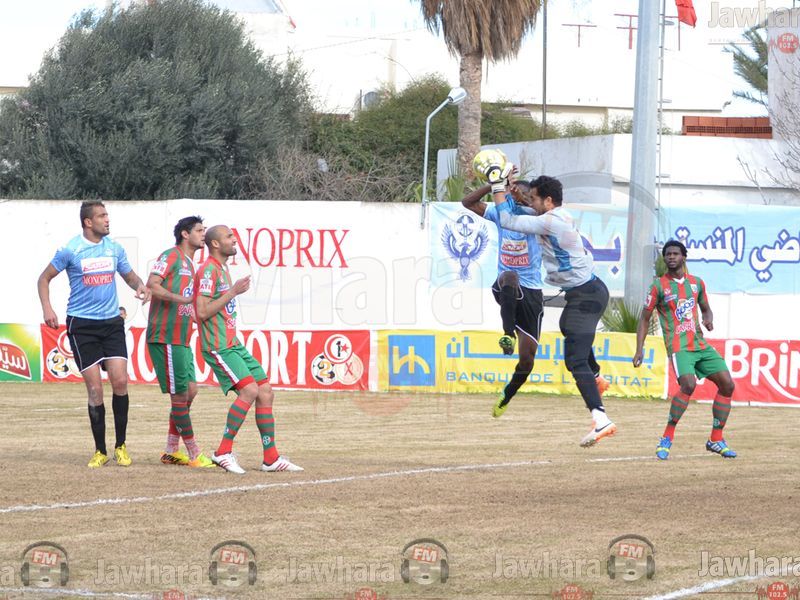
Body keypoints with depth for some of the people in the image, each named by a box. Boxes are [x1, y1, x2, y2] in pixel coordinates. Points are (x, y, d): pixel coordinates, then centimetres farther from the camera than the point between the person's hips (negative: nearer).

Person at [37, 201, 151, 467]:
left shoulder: (114, 248, 6)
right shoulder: (70, 250, -5)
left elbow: (129, 275, 20)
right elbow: (45, 278, 5)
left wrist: (140, 286, -3)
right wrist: (47, 308, -9)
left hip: (111, 323, 3)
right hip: (81, 325, -3)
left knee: (120, 381, -8)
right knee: (95, 388, -5)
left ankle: (120, 446, 7)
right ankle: (100, 451, 8)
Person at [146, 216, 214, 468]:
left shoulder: (189, 264, 22)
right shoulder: (171, 256, -7)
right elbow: (152, 284, -21)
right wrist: (182, 299, -28)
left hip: (181, 339, 10)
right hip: (166, 337, -10)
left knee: (190, 390, 9)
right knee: (180, 395, -6)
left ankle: (171, 452, 15)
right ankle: (195, 455, -4)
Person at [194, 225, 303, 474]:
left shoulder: (222, 269, 19)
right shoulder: (208, 270, -12)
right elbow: (203, 311, -20)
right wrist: (233, 292, -15)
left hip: (233, 344, 10)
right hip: (218, 347, -10)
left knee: (265, 392, 4)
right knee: (249, 390, -22)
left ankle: (271, 458, 7)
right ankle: (223, 452, -14)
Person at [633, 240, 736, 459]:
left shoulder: (696, 283, 12)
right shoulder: (659, 285, 0)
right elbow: (644, 319, 4)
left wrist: (708, 319, 1)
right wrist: (639, 349, -4)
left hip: (700, 343, 6)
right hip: (678, 345, -6)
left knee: (727, 384, -2)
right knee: (688, 384, -29)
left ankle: (716, 440, 10)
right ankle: (667, 438, -18)